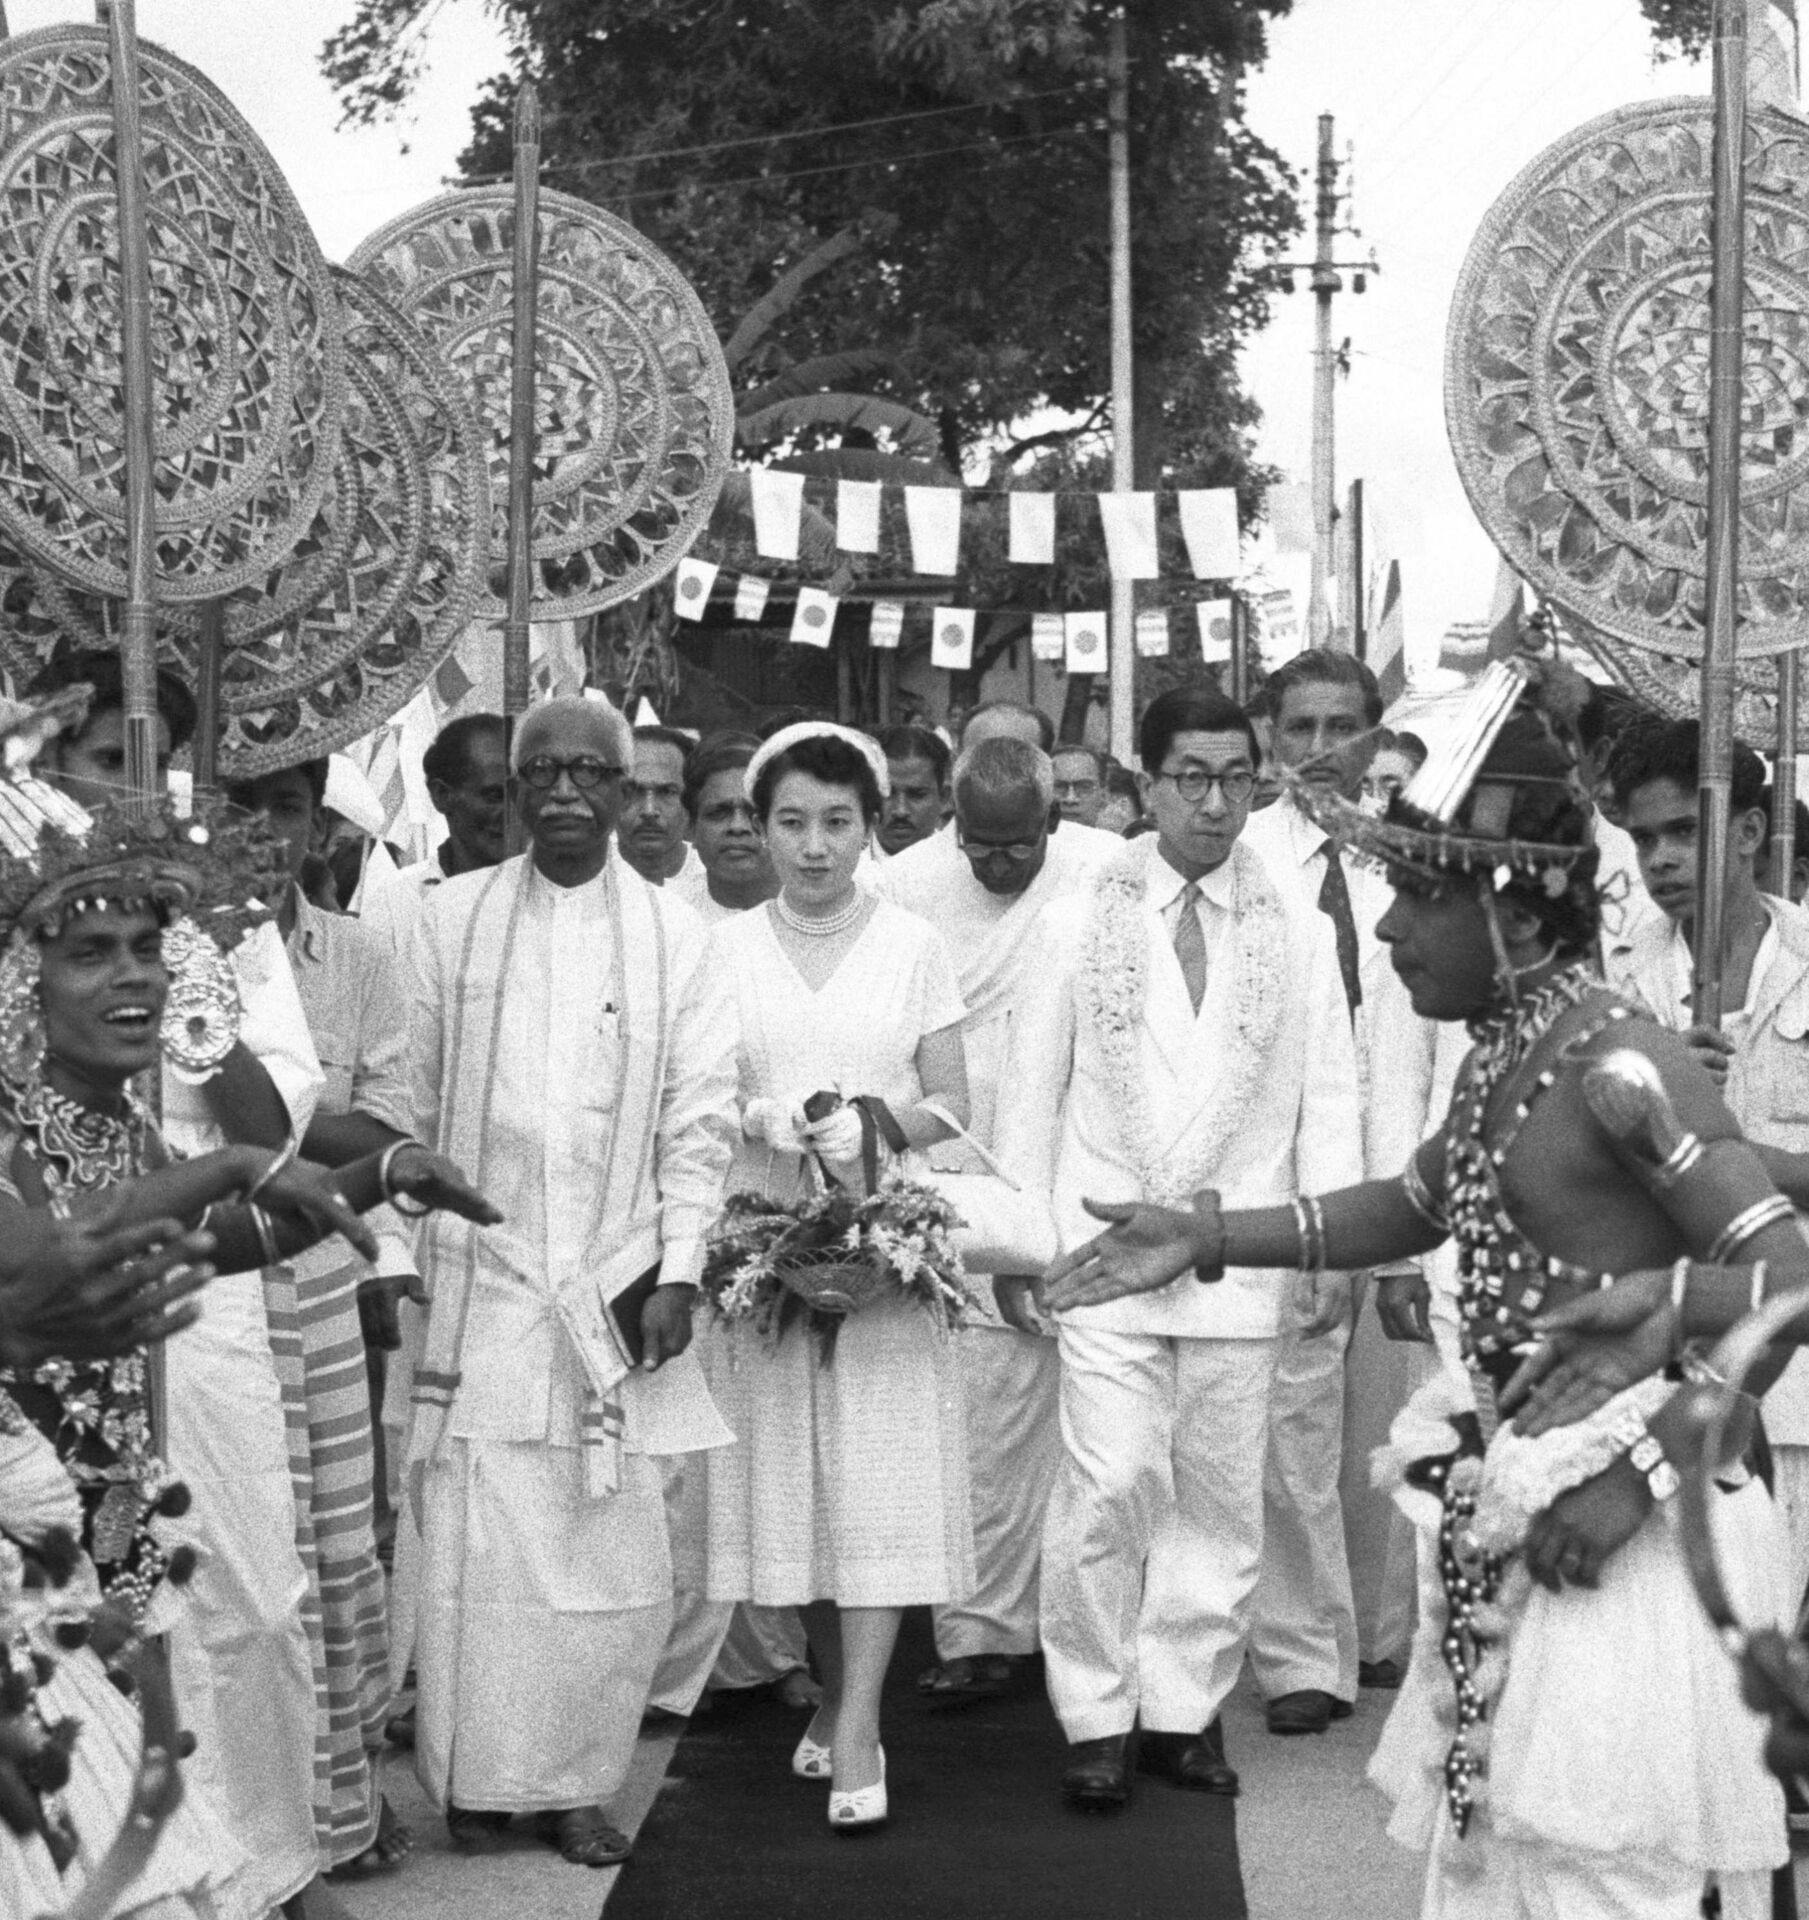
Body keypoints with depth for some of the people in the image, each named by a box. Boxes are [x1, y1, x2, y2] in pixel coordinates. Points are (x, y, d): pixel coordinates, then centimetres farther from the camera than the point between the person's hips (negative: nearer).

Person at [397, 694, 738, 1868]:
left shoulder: (674, 933, 4)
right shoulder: (453, 918, 4)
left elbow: (701, 1114, 3)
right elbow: (408, 1099, 5)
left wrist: (678, 1271, -4)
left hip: (616, 1284, 0)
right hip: (476, 1278, 0)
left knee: (612, 1549, -1)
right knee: (476, 1539, -2)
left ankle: (576, 1782, 11)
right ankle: (477, 1779, 11)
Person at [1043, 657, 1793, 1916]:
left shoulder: (1620, 1065, -20)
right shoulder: (1509, 1061, 7)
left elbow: (1787, 1283, -25)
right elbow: (1408, 1212, 23)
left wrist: (1644, 1468, -24)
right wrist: (1205, 1238, 14)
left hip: (1618, 1544, -9)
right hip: (1512, 1536, 9)